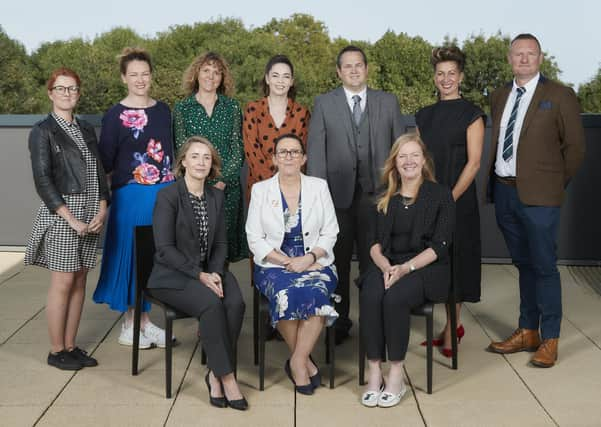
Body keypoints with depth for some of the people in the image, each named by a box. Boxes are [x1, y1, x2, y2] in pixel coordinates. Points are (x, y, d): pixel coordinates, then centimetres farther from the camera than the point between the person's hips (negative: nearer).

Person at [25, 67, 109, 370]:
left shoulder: (86, 129, 13)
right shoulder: (42, 131, -4)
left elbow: (99, 171, 12)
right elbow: (42, 180, -10)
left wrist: (102, 209, -3)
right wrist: (70, 219, -16)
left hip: (90, 213, 6)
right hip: (61, 212, -6)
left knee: (79, 281, 8)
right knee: (63, 283, -2)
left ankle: (71, 346, 18)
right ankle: (57, 351, 10)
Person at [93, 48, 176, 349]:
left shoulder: (163, 110, 10)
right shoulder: (115, 115, -4)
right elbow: (105, 160, -3)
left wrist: (174, 186, 13)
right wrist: (106, 195, -7)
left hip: (164, 192, 5)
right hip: (131, 194, -5)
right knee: (132, 254, 2)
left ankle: (144, 320, 22)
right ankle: (129, 325, 15)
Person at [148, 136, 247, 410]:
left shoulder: (216, 196, 9)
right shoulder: (168, 196, -8)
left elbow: (220, 243, 10)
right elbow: (165, 249, -12)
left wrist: (216, 273, -9)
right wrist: (199, 275, -19)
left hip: (209, 271, 5)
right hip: (173, 276, -5)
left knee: (236, 303, -26)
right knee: (212, 303, -32)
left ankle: (215, 375, -13)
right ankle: (227, 377, -19)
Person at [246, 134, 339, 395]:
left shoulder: (319, 187, 9)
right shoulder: (260, 190, 7)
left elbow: (330, 233, 6)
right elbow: (255, 239, 1)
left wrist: (308, 258, -12)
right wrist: (288, 262, -11)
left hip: (314, 263, 1)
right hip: (274, 265, 0)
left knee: (314, 294, -33)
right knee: (286, 295, -32)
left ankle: (297, 362, -17)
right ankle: (306, 361, -12)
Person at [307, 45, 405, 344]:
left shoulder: (388, 102, 9)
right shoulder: (324, 104, 6)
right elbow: (315, 151, 3)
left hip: (376, 193, 0)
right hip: (338, 194, 0)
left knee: (373, 260, 2)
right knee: (338, 261, 7)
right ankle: (339, 322, 17)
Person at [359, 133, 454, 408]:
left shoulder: (440, 195, 3)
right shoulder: (384, 199, 16)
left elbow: (439, 245, -5)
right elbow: (374, 242, 9)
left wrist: (405, 268, -18)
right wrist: (385, 266, -12)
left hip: (426, 269, -3)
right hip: (388, 266, 3)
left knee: (395, 297, -33)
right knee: (370, 296, -30)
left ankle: (396, 376, -21)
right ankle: (374, 373, -24)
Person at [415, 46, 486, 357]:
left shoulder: (471, 115, -3)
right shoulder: (424, 116, 12)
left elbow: (473, 162, -9)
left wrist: (450, 199, -15)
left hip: (458, 199, -5)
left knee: (454, 259, -1)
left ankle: (450, 330, 8)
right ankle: (452, 326, 18)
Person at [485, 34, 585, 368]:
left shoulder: (559, 96, -3)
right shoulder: (499, 97, 12)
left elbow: (575, 146, -1)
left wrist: (556, 185, 2)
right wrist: (495, 183, 8)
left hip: (538, 195, -5)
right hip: (504, 192, 5)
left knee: (544, 267, -1)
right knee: (523, 264, 15)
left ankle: (549, 340, 10)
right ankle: (527, 332, 25)